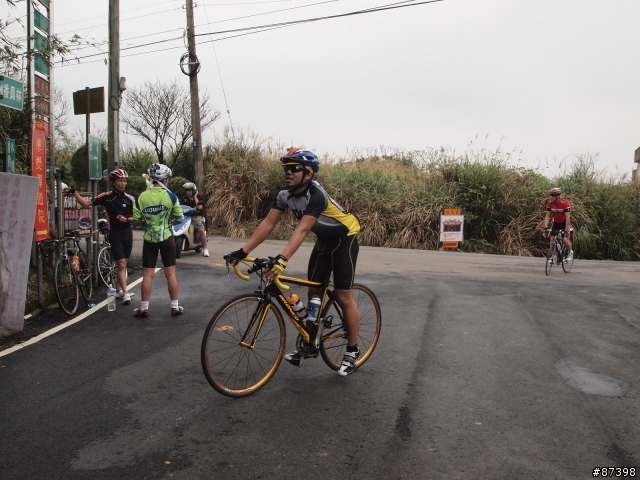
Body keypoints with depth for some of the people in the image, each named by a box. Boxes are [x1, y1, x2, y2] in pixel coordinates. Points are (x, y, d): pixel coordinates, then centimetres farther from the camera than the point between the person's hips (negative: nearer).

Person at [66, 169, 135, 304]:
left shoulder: (129, 199, -1)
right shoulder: (106, 197, -6)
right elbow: (86, 203, -6)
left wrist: (127, 219, -16)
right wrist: (74, 192, -18)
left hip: (127, 233, 3)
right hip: (115, 234, -3)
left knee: (124, 264, 12)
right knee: (121, 265, -9)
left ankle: (118, 289, 29)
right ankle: (125, 293, -8)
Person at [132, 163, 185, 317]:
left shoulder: (142, 197, -5)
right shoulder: (171, 196, -9)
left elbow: (136, 219, -3)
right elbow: (179, 218, -5)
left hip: (149, 239, 1)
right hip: (167, 238, -1)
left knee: (147, 274, 7)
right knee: (170, 273, 6)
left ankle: (144, 308, 11)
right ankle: (175, 307, 12)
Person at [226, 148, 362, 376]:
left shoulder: (316, 195, -33)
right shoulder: (284, 194, -12)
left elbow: (302, 230, -44)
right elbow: (268, 224, -15)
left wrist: (282, 259, -56)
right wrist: (243, 251, -23)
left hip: (344, 239, -7)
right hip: (324, 240, 7)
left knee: (342, 296, -6)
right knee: (314, 292, 7)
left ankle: (352, 350, 9)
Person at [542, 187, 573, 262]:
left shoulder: (565, 203, -27)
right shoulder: (549, 203, -14)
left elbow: (567, 217, -29)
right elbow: (548, 216, -11)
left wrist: (567, 230, -33)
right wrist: (545, 226, -23)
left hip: (564, 222, -4)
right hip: (556, 222, 4)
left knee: (565, 239, -14)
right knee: (552, 238, -7)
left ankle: (570, 252, 14)